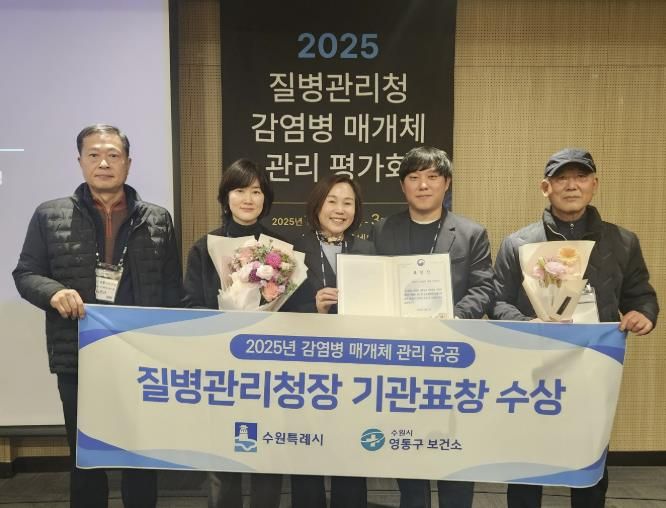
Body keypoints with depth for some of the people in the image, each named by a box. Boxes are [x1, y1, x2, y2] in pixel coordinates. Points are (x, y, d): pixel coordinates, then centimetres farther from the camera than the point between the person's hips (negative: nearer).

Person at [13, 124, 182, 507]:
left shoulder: (158, 220, 4)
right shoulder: (50, 215, 3)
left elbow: (173, 287, 4)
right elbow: (25, 273, 5)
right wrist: (54, 292, -17)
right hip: (78, 359, 0)